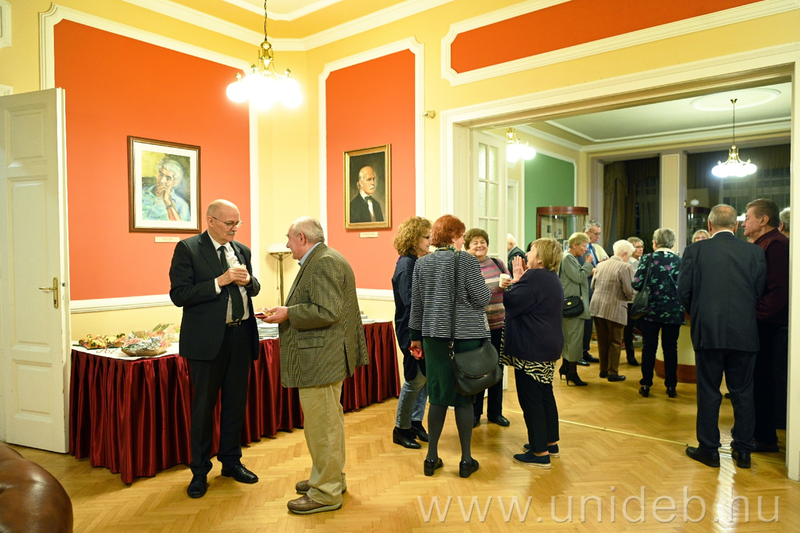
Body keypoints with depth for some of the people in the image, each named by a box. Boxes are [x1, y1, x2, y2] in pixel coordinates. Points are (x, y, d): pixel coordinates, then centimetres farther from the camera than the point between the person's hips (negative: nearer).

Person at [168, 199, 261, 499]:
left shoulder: (242, 250, 10)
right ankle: (200, 471, 23)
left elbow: (254, 289, 18)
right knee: (203, 406, 7)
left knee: (236, 402, 15)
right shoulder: (188, 249, -6)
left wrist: (248, 280, -6)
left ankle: (231, 461, 32)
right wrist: (220, 281, -21)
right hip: (207, 339, -5)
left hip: (240, 336, 5)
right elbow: (179, 295, -14)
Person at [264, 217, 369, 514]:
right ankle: (331, 478, 35)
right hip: (323, 359, 11)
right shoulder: (320, 261, 18)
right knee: (328, 421, 20)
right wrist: (286, 312, 11)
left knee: (321, 425, -1)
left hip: (321, 362, -11)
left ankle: (326, 493, 12)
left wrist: (288, 314, -17)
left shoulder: (324, 263, -17)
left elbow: (327, 312, -25)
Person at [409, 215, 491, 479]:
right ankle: (466, 460, 16)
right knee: (464, 397, 6)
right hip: (466, 336, -4)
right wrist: (488, 289, 13)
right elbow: (482, 299, -8)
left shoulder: (422, 263, 5)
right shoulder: (466, 261, -9)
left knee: (438, 396, 12)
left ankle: (432, 457, 19)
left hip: (434, 336, 4)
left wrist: (416, 336, 15)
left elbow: (416, 302, 8)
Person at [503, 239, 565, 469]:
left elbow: (511, 303, -17)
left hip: (531, 349, -11)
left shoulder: (534, 278, -19)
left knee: (530, 398, -3)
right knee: (545, 394, 20)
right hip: (548, 345, 11)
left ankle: (540, 452, 4)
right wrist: (521, 278, 7)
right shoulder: (552, 279, 14)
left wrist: (516, 279, -7)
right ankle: (551, 442, 31)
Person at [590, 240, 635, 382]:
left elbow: (593, 286, 12)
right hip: (615, 310, -6)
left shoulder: (601, 265, 7)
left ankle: (603, 369, 25)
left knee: (602, 341, 16)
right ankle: (613, 373, 12)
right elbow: (629, 291, -13)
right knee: (615, 343, 7)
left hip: (597, 307, 6)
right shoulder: (625, 267, -12)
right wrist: (628, 298, 8)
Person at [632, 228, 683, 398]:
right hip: (673, 312, 1)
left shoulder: (647, 259, -7)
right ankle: (671, 386, 15)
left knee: (649, 347, 7)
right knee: (670, 348, 10)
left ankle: (646, 385, 12)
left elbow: (636, 284, -11)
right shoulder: (680, 261, -4)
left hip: (650, 311, -1)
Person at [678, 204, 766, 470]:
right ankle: (743, 450, 24)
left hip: (708, 332, -2)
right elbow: (761, 292, 2)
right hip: (745, 333, 2)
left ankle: (709, 449, 16)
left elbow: (684, 291, -6)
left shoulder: (695, 250, -5)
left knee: (708, 392, 7)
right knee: (743, 392, 14)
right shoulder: (755, 252, 1)